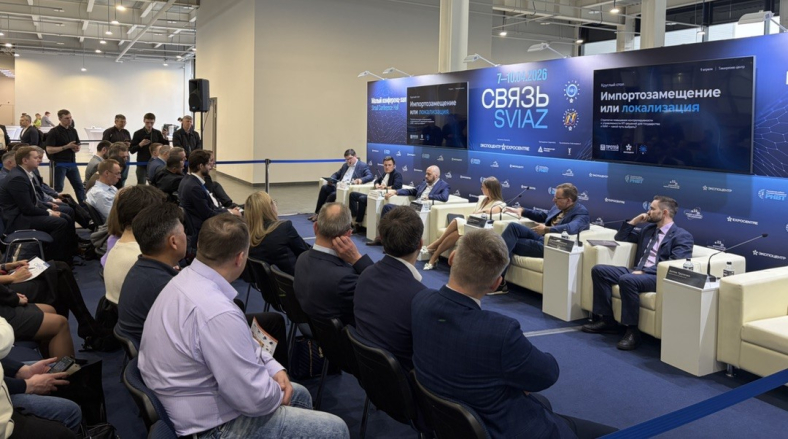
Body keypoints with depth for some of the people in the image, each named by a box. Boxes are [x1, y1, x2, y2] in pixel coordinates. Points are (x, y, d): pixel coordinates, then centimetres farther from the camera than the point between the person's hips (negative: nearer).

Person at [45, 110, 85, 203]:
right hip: (59, 164, -6)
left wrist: (76, 148, -5)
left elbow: (78, 146, 20)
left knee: (79, 186, 9)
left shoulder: (73, 131, 10)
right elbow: (49, 150, -14)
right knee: (58, 188, -2)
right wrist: (66, 147, -18)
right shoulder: (54, 132, -8)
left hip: (72, 163, 6)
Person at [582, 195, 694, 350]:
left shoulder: (682, 236, -2)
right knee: (599, 270, -8)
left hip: (658, 277, -8)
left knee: (627, 280, -36)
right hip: (637, 271, 8)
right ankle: (607, 320, -4)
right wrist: (634, 221, 13)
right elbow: (620, 238, 28)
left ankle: (632, 330, -24)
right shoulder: (647, 228, 22)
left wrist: (644, 271, -22)